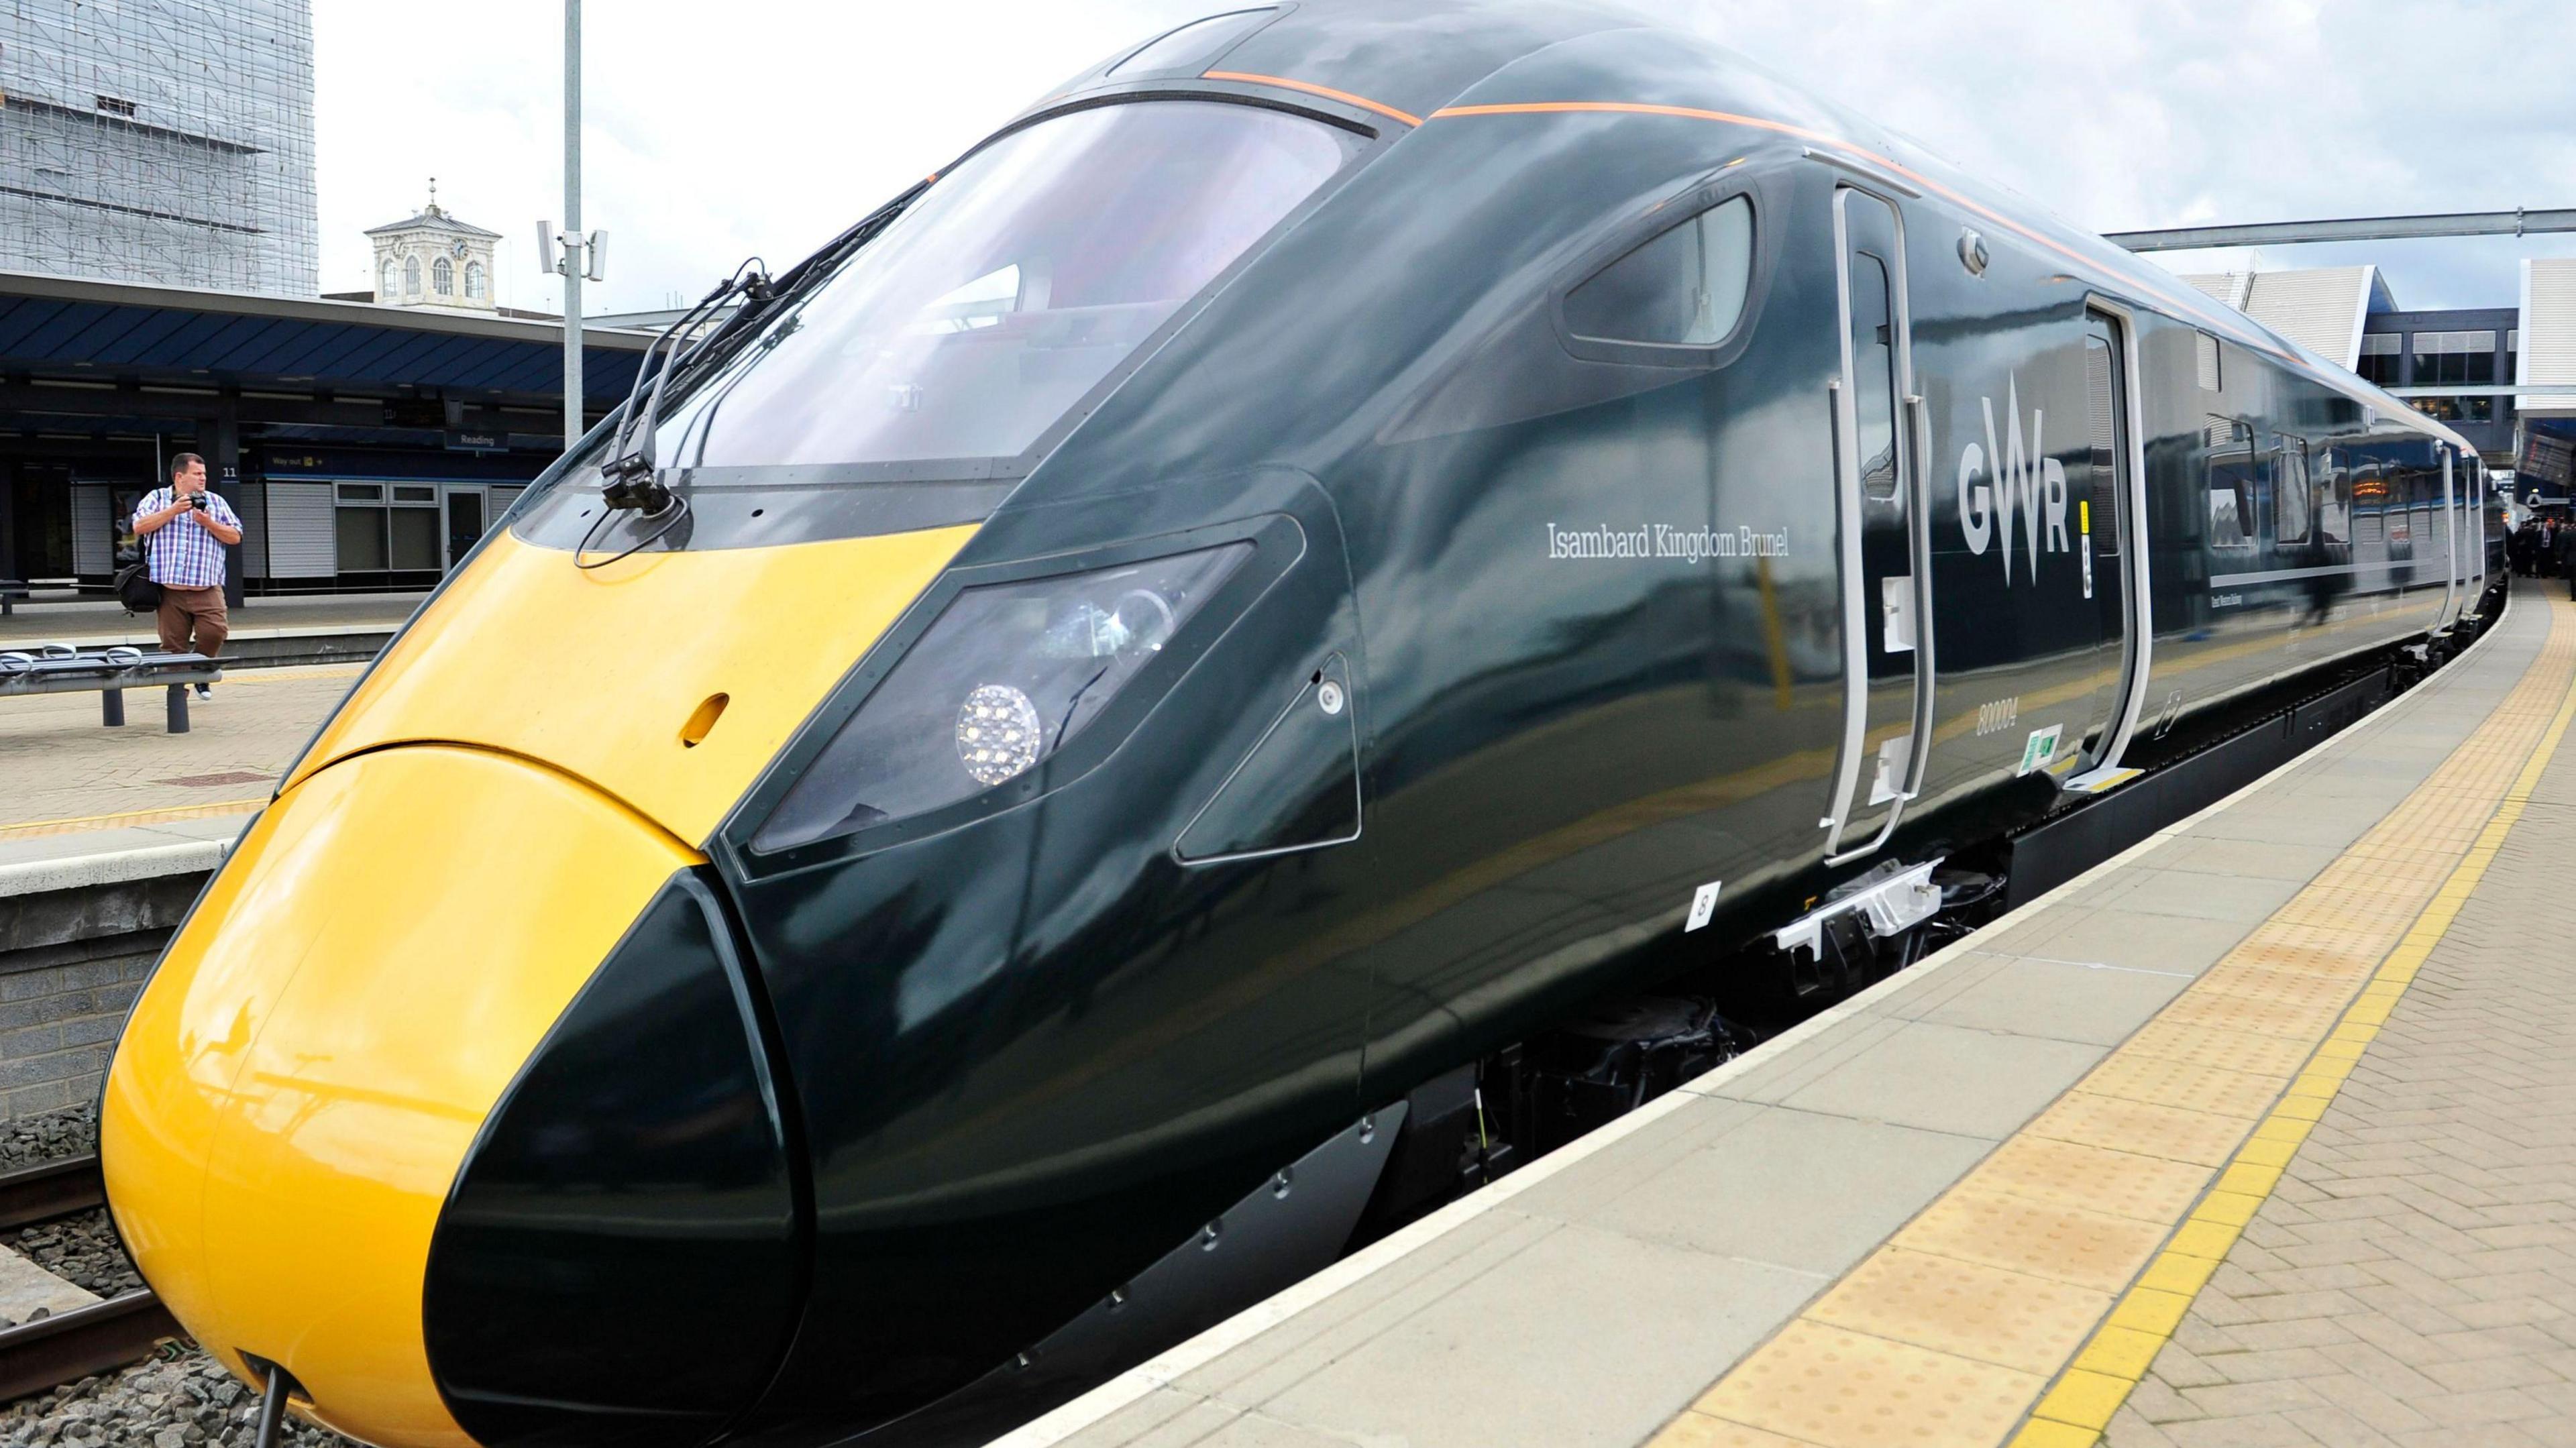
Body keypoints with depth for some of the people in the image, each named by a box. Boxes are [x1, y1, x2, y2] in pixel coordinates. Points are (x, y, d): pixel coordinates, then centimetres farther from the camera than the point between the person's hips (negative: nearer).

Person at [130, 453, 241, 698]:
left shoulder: (216, 502, 14)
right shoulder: (157, 498, 10)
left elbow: (235, 537, 9)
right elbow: (139, 527, -4)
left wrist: (208, 523, -6)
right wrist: (173, 511, -10)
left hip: (207, 588, 1)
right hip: (169, 588, -1)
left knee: (215, 631, -17)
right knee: (173, 643, 1)